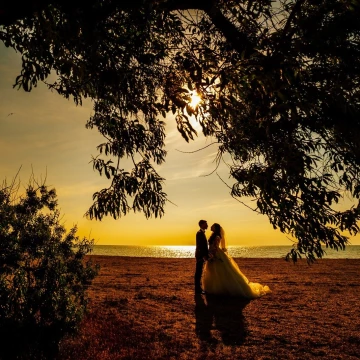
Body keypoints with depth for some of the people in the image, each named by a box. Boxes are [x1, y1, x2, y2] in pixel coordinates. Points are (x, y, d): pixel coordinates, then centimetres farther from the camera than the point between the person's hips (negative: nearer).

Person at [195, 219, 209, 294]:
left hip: (201, 255, 10)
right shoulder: (200, 233, -15)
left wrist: (205, 255, 18)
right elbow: (200, 245, -21)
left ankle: (198, 288, 21)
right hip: (200, 255, -10)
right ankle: (198, 289, -1)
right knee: (198, 272, -5)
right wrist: (204, 255, -21)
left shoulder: (201, 233, 16)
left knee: (199, 272, 14)